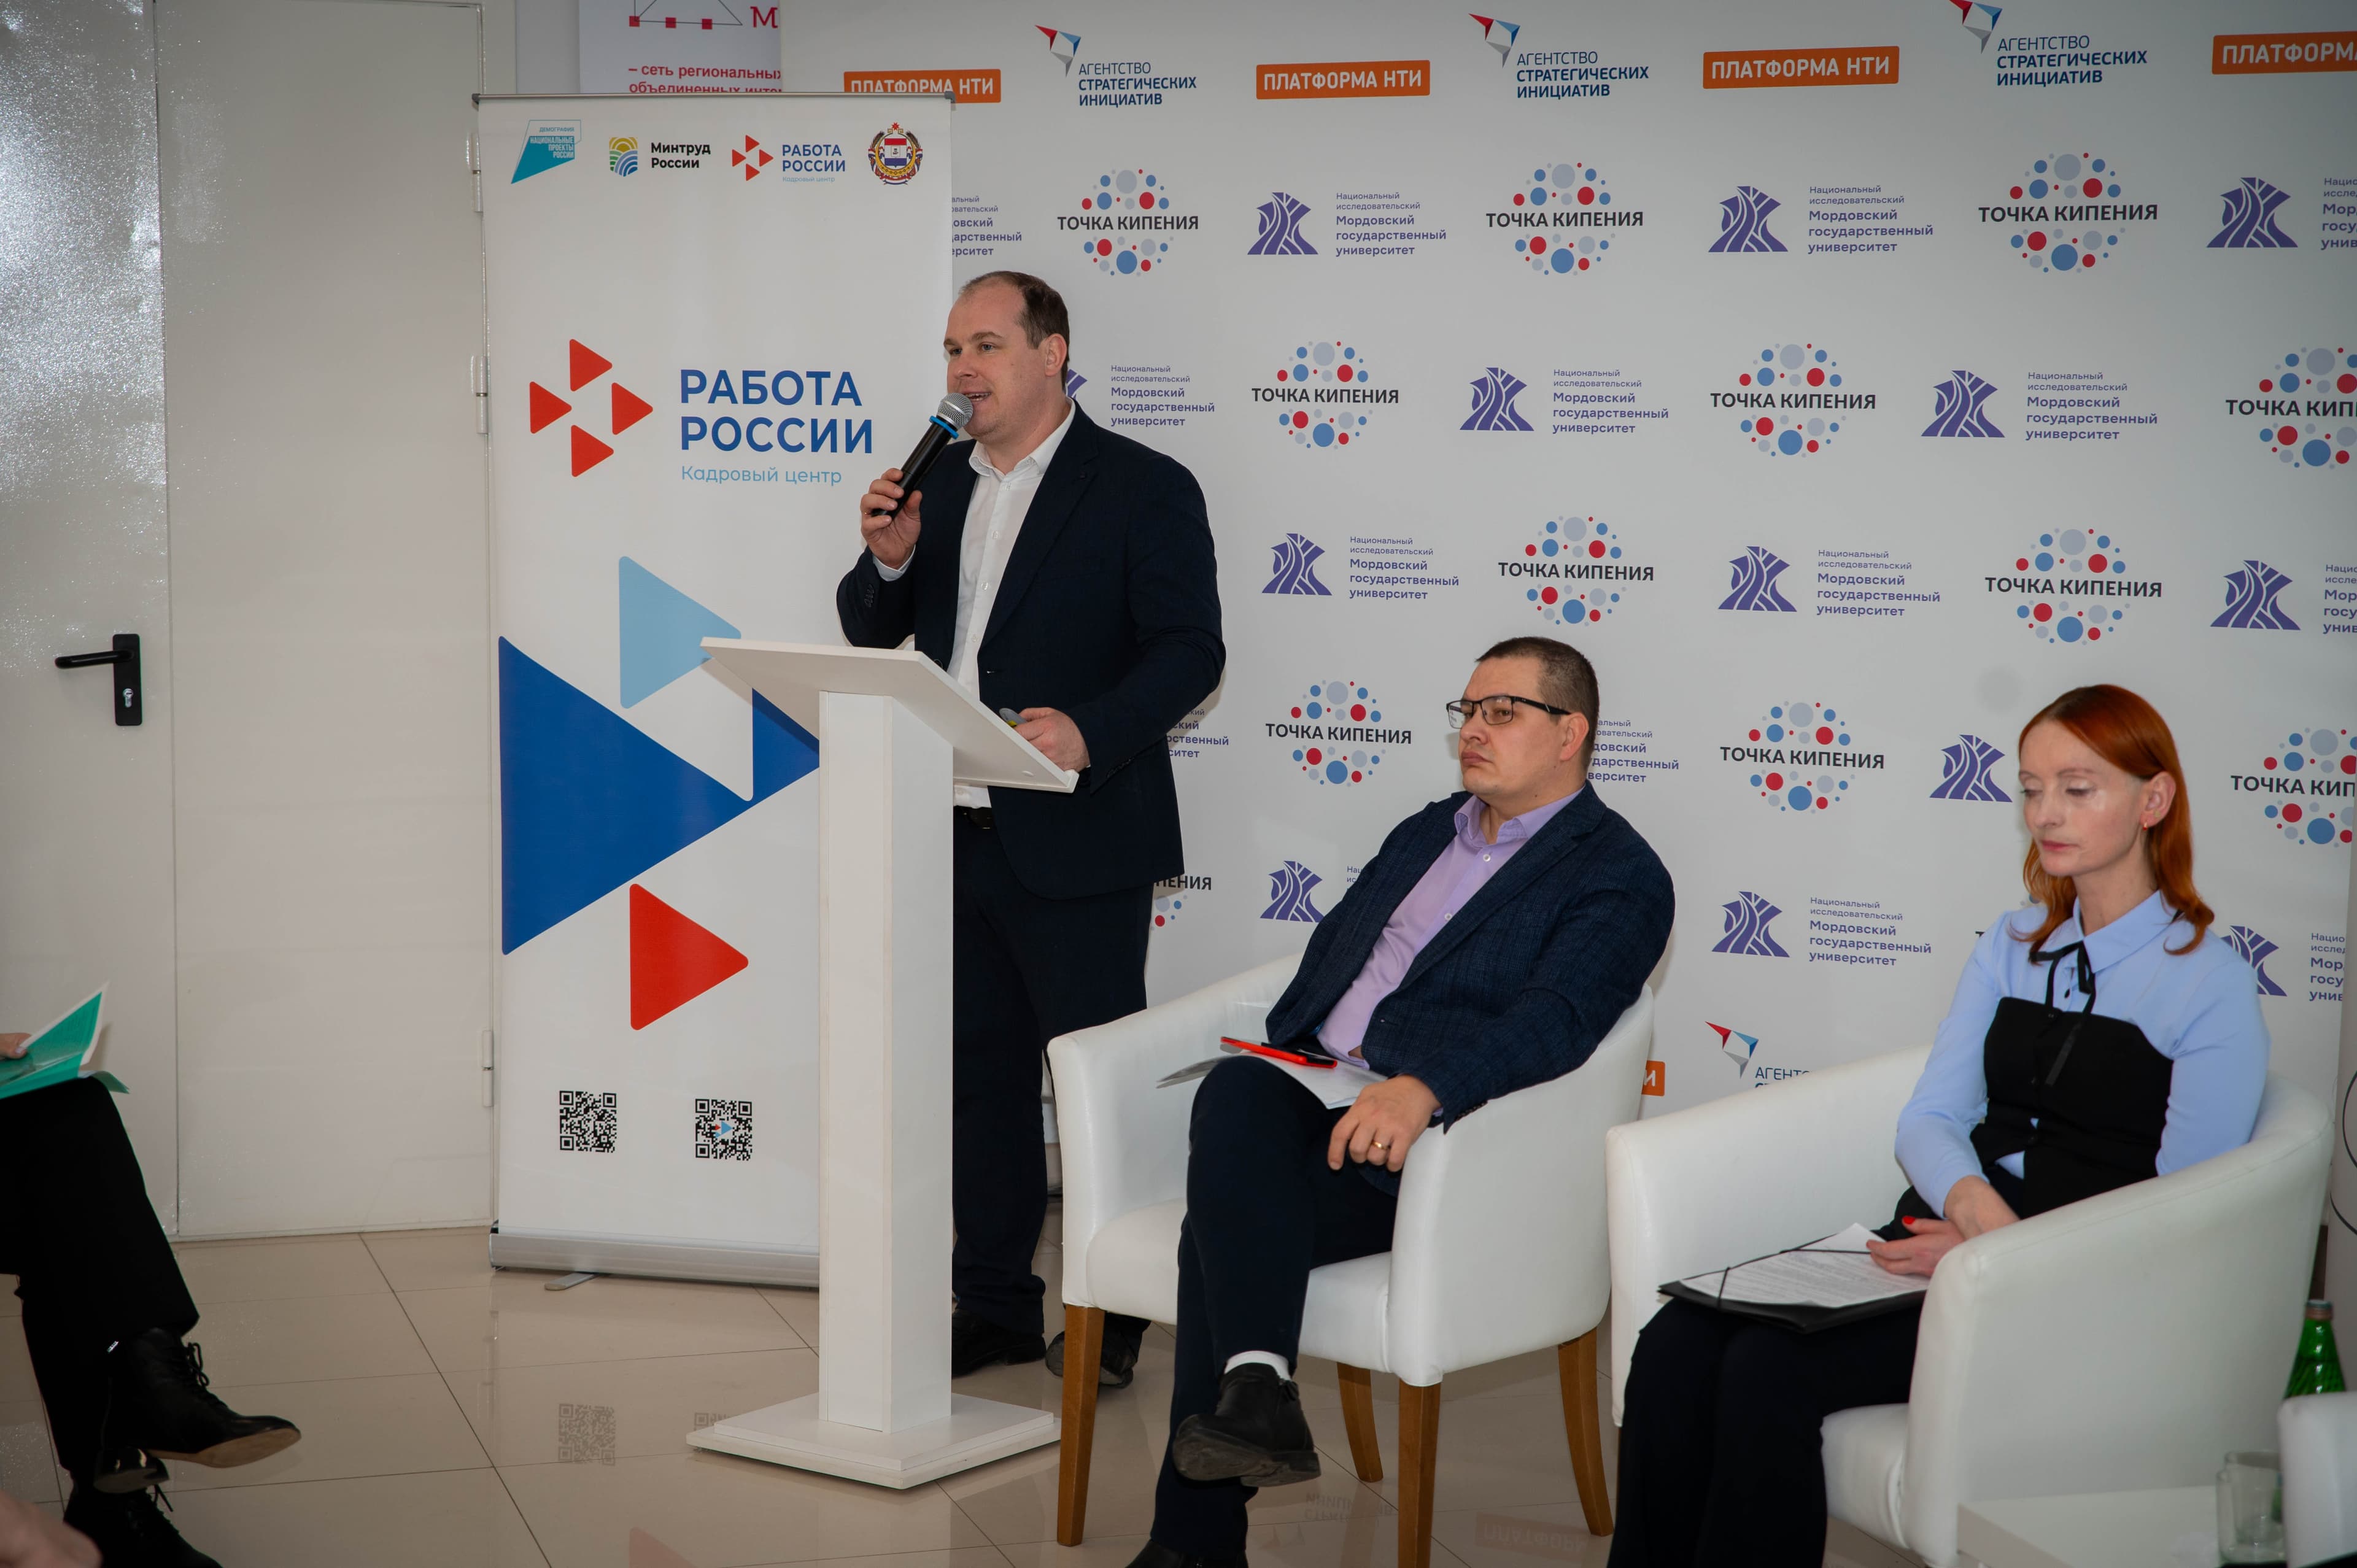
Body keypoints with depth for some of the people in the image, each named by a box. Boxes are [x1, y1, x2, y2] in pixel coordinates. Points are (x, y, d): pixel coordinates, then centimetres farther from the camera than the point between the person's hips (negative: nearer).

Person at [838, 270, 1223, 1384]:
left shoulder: (1144, 489, -6)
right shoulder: (936, 485, 13)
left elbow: (1190, 652, -12)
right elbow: (870, 635, 15)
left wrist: (1090, 732, -28)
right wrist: (887, 559, -6)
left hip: (1074, 840, -6)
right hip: (954, 834, 6)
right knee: (980, 1075, 13)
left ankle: (1111, 1317, 15)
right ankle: (994, 1305, 24)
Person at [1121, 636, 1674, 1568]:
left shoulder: (1619, 877, 0)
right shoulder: (1427, 833, 26)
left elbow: (1556, 1019, -16)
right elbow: (1330, 950, 26)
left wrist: (1425, 1088, -33)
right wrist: (1274, 1066, 8)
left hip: (1429, 1144, -6)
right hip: (1309, 1098, 6)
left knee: (1223, 1226, -28)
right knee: (1235, 1092, -29)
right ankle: (1254, 1388, -35)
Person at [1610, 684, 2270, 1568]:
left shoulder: (2211, 986, -3)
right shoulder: (2014, 945, 17)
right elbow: (1930, 1116, 10)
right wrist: (1969, 1195, -14)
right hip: (1946, 1236, 6)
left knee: (1770, 1370, -28)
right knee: (1675, 1346, -19)